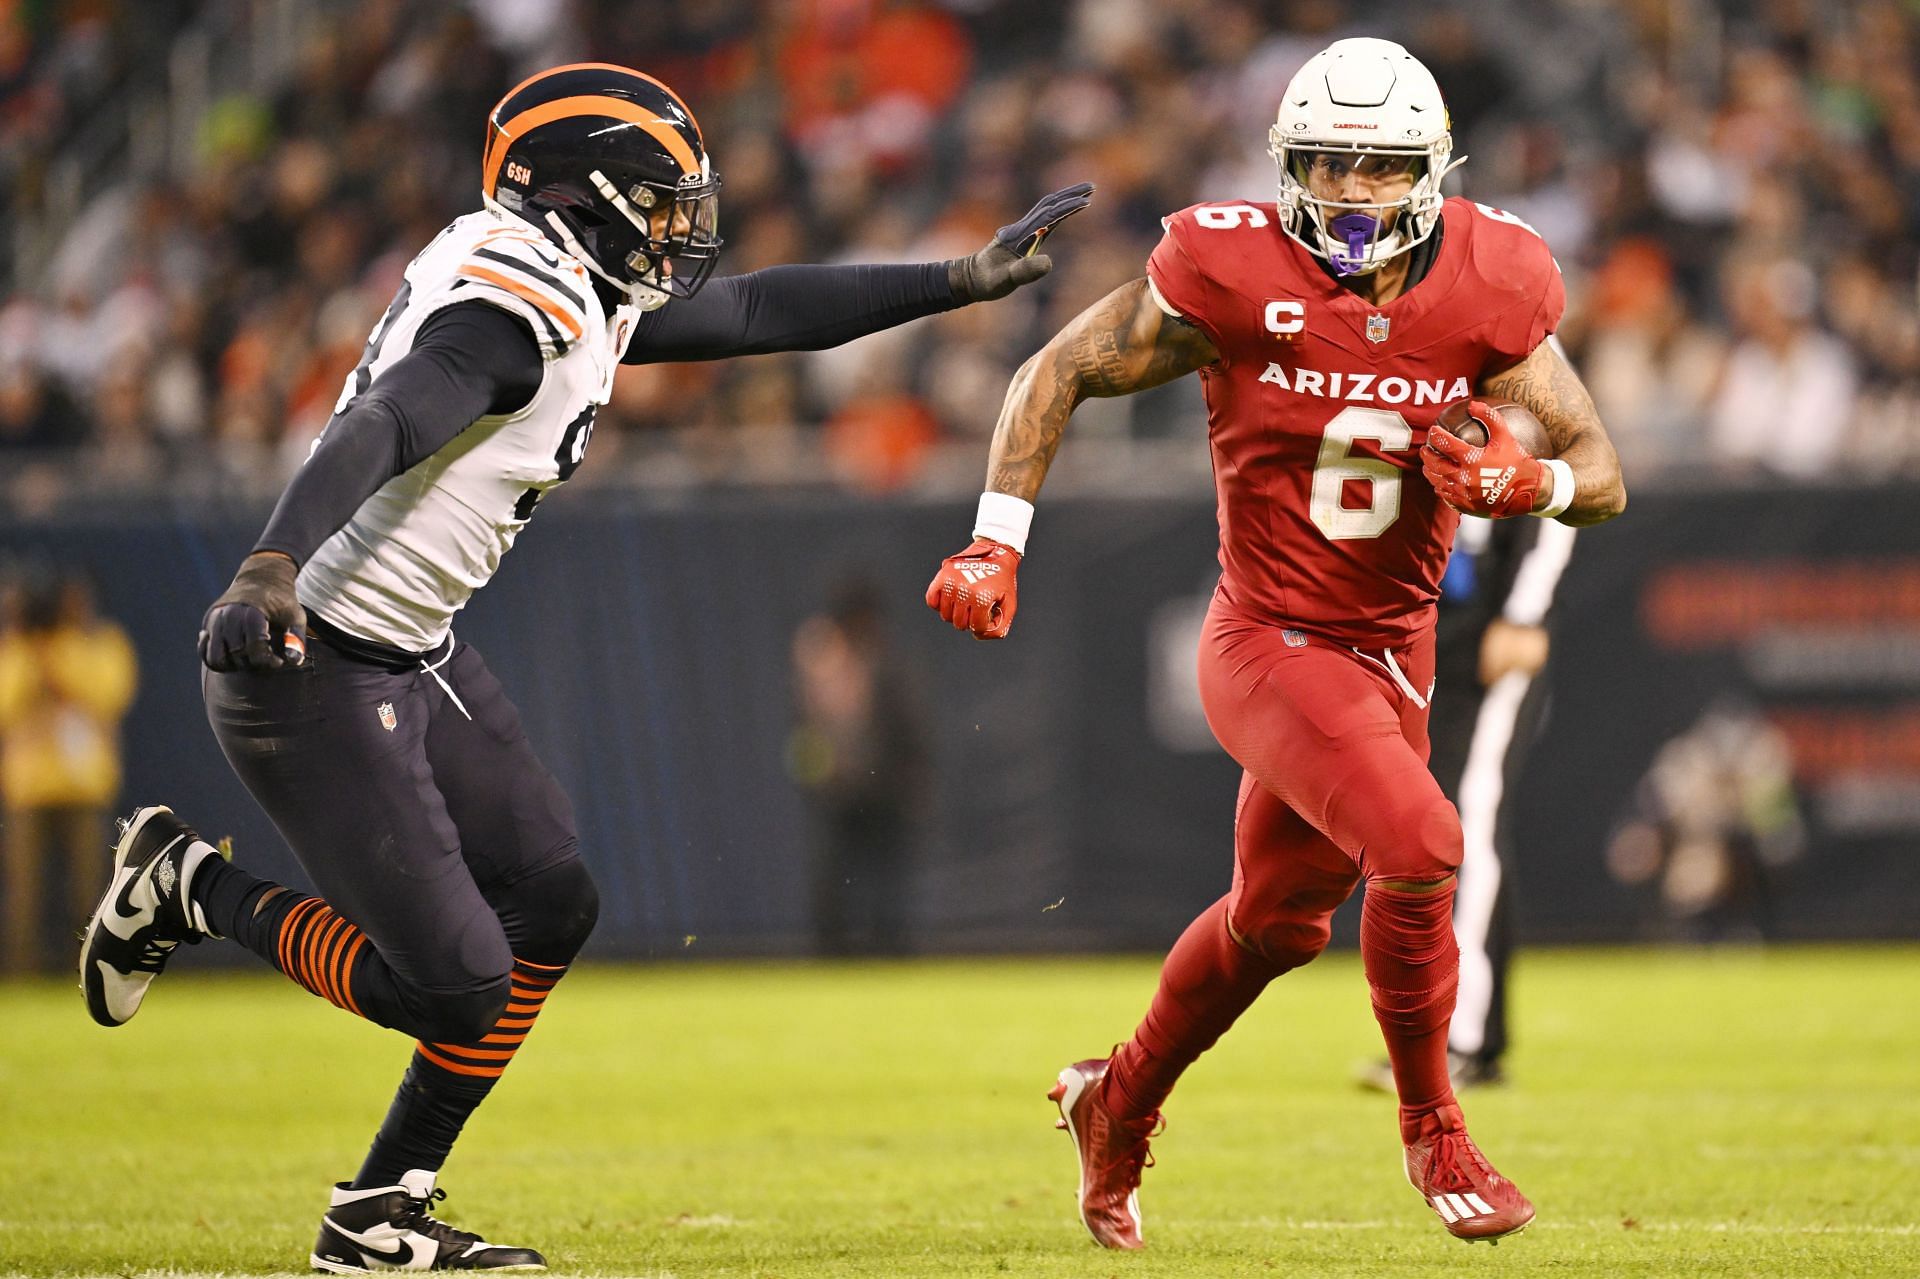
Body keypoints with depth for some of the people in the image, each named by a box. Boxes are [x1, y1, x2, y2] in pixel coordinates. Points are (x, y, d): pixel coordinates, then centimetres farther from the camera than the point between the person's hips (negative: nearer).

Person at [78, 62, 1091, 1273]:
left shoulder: (585, 300, 10)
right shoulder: (513, 314, -21)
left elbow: (758, 311, 19)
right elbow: (377, 432, -36)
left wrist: (971, 278, 22)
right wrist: (274, 566, -53)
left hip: (411, 658, 10)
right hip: (311, 669, -10)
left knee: (549, 902, 8)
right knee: (454, 981, -9)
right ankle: (191, 887, 10)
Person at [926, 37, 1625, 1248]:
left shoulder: (1486, 293, -8)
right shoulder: (1241, 277, -18)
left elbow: (1603, 474, -2)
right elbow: (1058, 375, -5)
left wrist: (1526, 482, -25)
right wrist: (995, 544, -12)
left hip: (1390, 649, 5)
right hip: (1269, 643, -5)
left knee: (1277, 918, 19)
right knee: (1417, 846, -24)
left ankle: (1120, 1101, 45)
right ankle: (1435, 1134, -3)